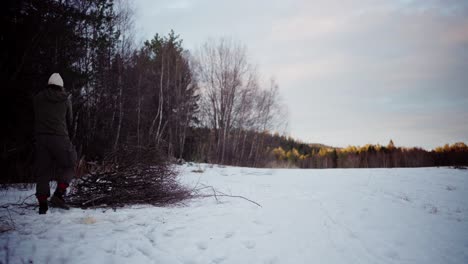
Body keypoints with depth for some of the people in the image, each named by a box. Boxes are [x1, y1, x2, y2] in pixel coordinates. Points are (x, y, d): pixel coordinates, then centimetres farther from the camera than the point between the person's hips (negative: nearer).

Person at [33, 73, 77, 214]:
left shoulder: (38, 98, 9)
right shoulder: (65, 99, 6)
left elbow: (36, 117, 17)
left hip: (41, 137, 2)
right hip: (60, 138, -2)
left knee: (42, 171, 8)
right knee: (68, 166, 12)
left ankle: (42, 205, 6)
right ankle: (58, 196, -4)